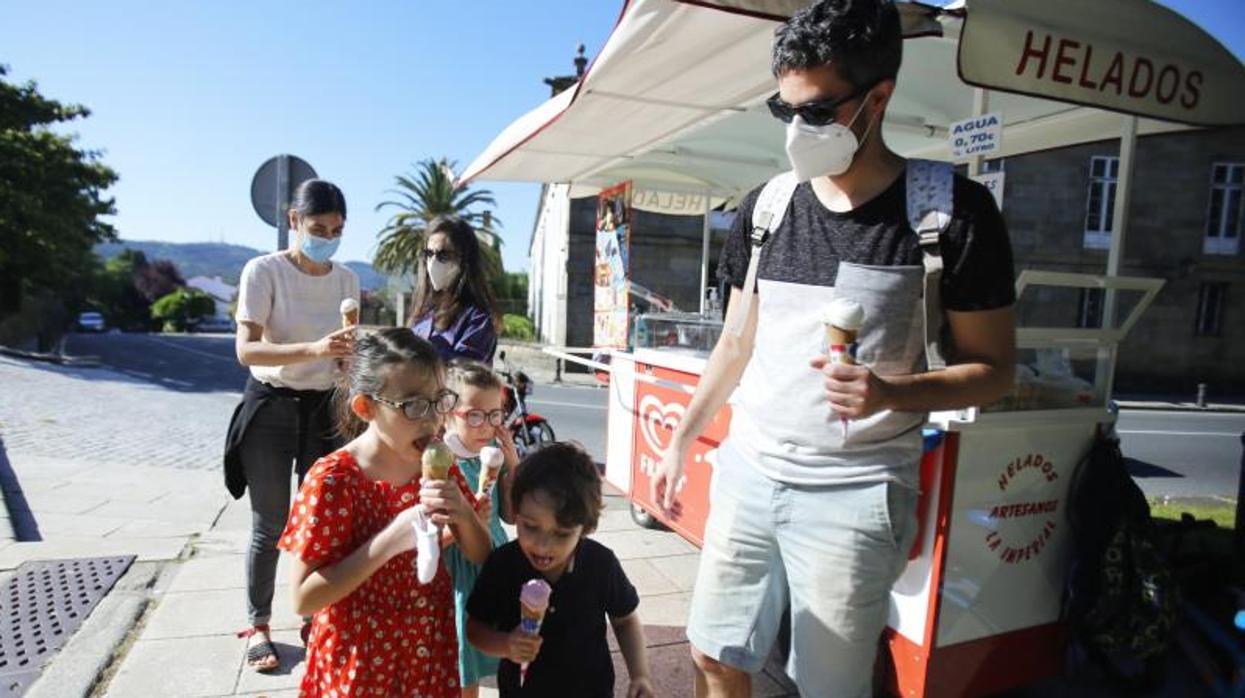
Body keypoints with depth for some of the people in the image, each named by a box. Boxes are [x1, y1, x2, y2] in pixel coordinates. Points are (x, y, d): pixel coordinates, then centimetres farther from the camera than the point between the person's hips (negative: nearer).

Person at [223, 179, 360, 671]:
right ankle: (258, 627, 22)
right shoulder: (264, 271, -11)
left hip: (325, 409, 4)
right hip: (271, 408, -3)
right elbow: (246, 349, -21)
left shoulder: (346, 279, 3)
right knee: (270, 527, 4)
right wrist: (313, 349, -34)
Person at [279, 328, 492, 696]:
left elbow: (480, 555, 1)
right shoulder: (332, 478, -21)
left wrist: (463, 514, -20)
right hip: (360, 660, -4)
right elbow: (303, 598, -19)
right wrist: (390, 540, -29)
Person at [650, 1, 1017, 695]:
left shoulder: (953, 210, -8)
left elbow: (994, 366, -3)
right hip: (746, 471, 4)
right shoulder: (764, 207, 5)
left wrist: (892, 393, -22)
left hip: (854, 491, -4)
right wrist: (682, 440, 12)